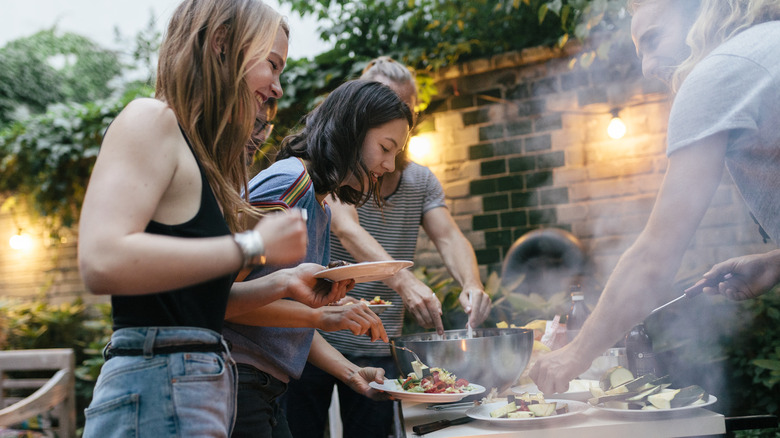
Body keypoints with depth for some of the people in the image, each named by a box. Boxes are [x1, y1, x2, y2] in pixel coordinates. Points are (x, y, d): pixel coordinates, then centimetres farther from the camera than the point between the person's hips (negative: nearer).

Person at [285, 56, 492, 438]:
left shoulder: (422, 181, 10)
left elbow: (449, 237, -2)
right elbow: (347, 229, -23)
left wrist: (471, 282, -25)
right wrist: (404, 281, -39)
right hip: (318, 339, -4)